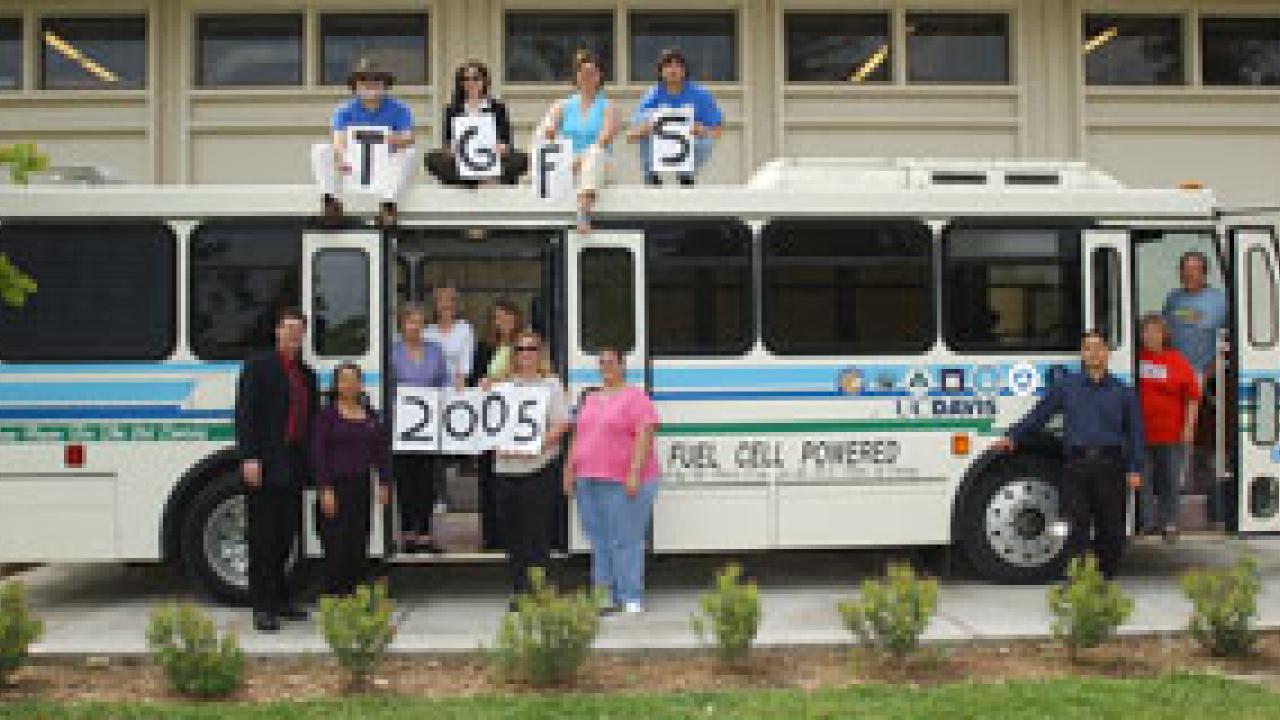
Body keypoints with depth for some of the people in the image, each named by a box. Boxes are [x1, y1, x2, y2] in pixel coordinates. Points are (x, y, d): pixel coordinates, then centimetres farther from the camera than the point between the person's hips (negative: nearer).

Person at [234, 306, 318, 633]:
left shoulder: (306, 373, 17)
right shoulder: (257, 365, -2)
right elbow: (244, 413, -9)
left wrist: (310, 464, 12)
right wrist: (249, 457, -18)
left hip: (294, 467, 7)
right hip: (265, 465, -6)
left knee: (286, 534, 12)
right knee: (262, 535, -3)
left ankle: (278, 599, 22)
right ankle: (262, 607, 1)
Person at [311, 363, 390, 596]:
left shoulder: (370, 414, 11)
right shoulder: (327, 414, -4)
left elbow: (380, 450, 13)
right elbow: (318, 452, -8)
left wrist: (383, 483, 7)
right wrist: (325, 489, -14)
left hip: (361, 486, 5)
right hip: (336, 486, -5)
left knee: (359, 544, 7)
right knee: (337, 544, -6)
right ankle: (332, 595, 2)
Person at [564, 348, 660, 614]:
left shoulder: (636, 398, -4)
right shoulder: (590, 400, 19)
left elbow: (645, 437, -13)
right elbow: (578, 437, 21)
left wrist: (634, 474, -21)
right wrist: (570, 470, 13)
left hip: (624, 483, -7)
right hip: (588, 481, 7)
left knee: (626, 540, -7)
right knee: (598, 540, 9)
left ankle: (632, 598, -2)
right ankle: (608, 595, 16)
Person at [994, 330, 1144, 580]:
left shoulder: (1122, 391, 11)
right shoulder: (1065, 386, 12)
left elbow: (1134, 432, 10)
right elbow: (1038, 414, 12)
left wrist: (1135, 469, 2)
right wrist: (1013, 437, 4)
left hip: (1110, 464, 0)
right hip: (1077, 463, 0)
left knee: (1110, 525, 2)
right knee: (1078, 523, 1)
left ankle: (1107, 576, 14)